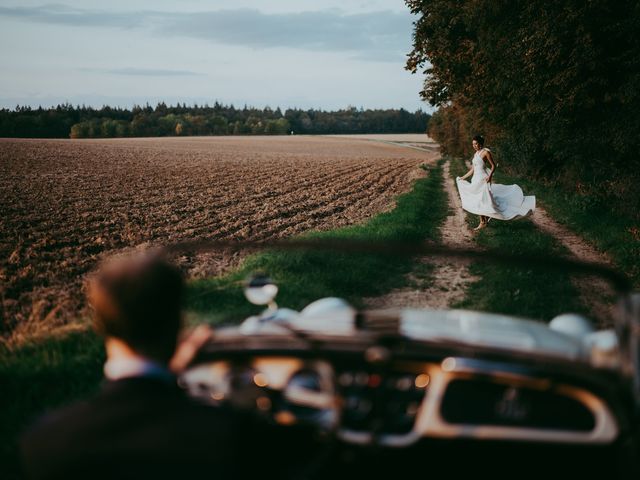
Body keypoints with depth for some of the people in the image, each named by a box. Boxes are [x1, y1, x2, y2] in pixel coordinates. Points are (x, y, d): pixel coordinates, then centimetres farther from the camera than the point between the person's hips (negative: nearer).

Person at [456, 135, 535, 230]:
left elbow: (493, 166, -8)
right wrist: (463, 177, 23)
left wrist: (490, 176, -23)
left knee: (482, 201, -9)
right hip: (476, 179, 8)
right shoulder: (476, 154, 14)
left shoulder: (486, 152, -8)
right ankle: (482, 222, 15)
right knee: (477, 202, 8)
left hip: (483, 180, -8)